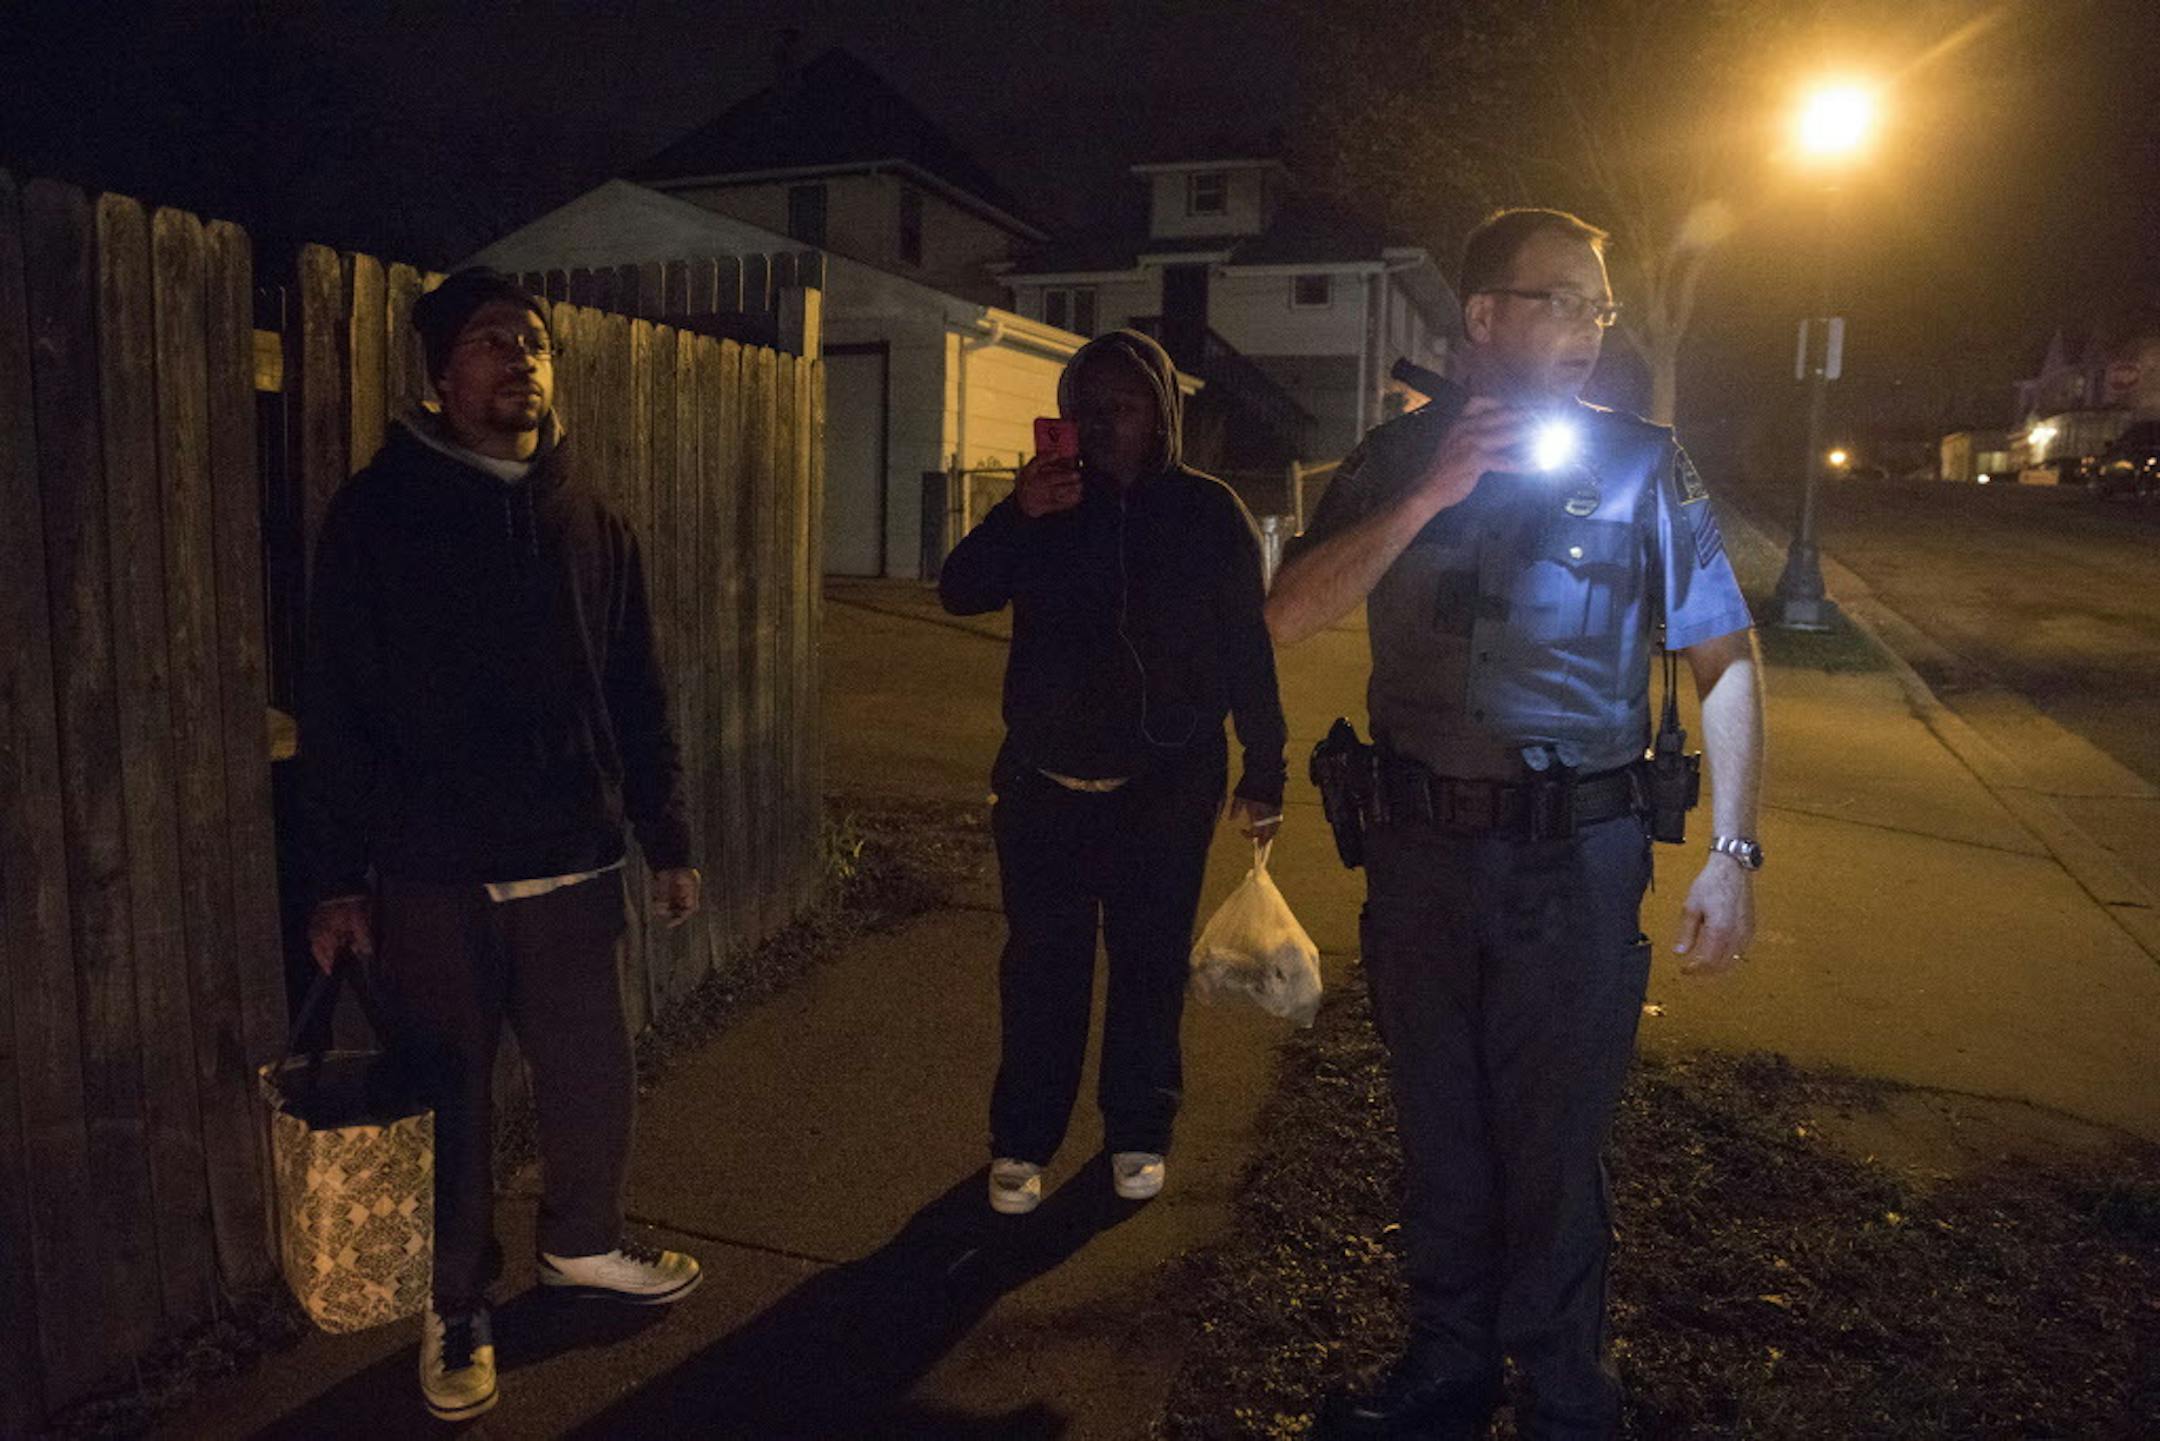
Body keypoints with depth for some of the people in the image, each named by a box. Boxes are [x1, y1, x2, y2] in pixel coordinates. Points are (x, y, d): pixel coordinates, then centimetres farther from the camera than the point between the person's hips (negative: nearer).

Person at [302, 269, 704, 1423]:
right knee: (447, 1093, 8)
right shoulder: (377, 512, -3)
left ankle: (582, 1241, 38)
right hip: (430, 876, -3)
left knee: (593, 1073, 12)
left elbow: (638, 700, 11)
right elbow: (335, 707, -3)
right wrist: (338, 877, -5)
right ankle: (455, 1308, 30)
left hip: (571, 864, 3)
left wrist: (668, 841, 10)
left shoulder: (591, 524, 8)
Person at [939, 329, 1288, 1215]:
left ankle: (1138, 1132, 25)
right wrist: (1016, 515, -20)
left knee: (1151, 965, 7)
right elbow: (959, 593, -3)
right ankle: (1021, 1142, 17)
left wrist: (1263, 776, -2)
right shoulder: (1049, 503, 6)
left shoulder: (1210, 512, 0)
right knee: (1041, 967, 5)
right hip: (1046, 784, 2)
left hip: (1166, 791, -1)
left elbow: (1249, 652, 0)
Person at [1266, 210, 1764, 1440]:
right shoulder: (1397, 461, 4)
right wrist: (1429, 497, -17)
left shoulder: (1641, 465, -1)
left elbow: (1727, 660, -1)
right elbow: (1290, 617, -8)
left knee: (1553, 1146, 9)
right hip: (1423, 849, 3)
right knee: (1439, 1132, 17)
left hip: (1577, 860, -2)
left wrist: (1734, 852, -9)